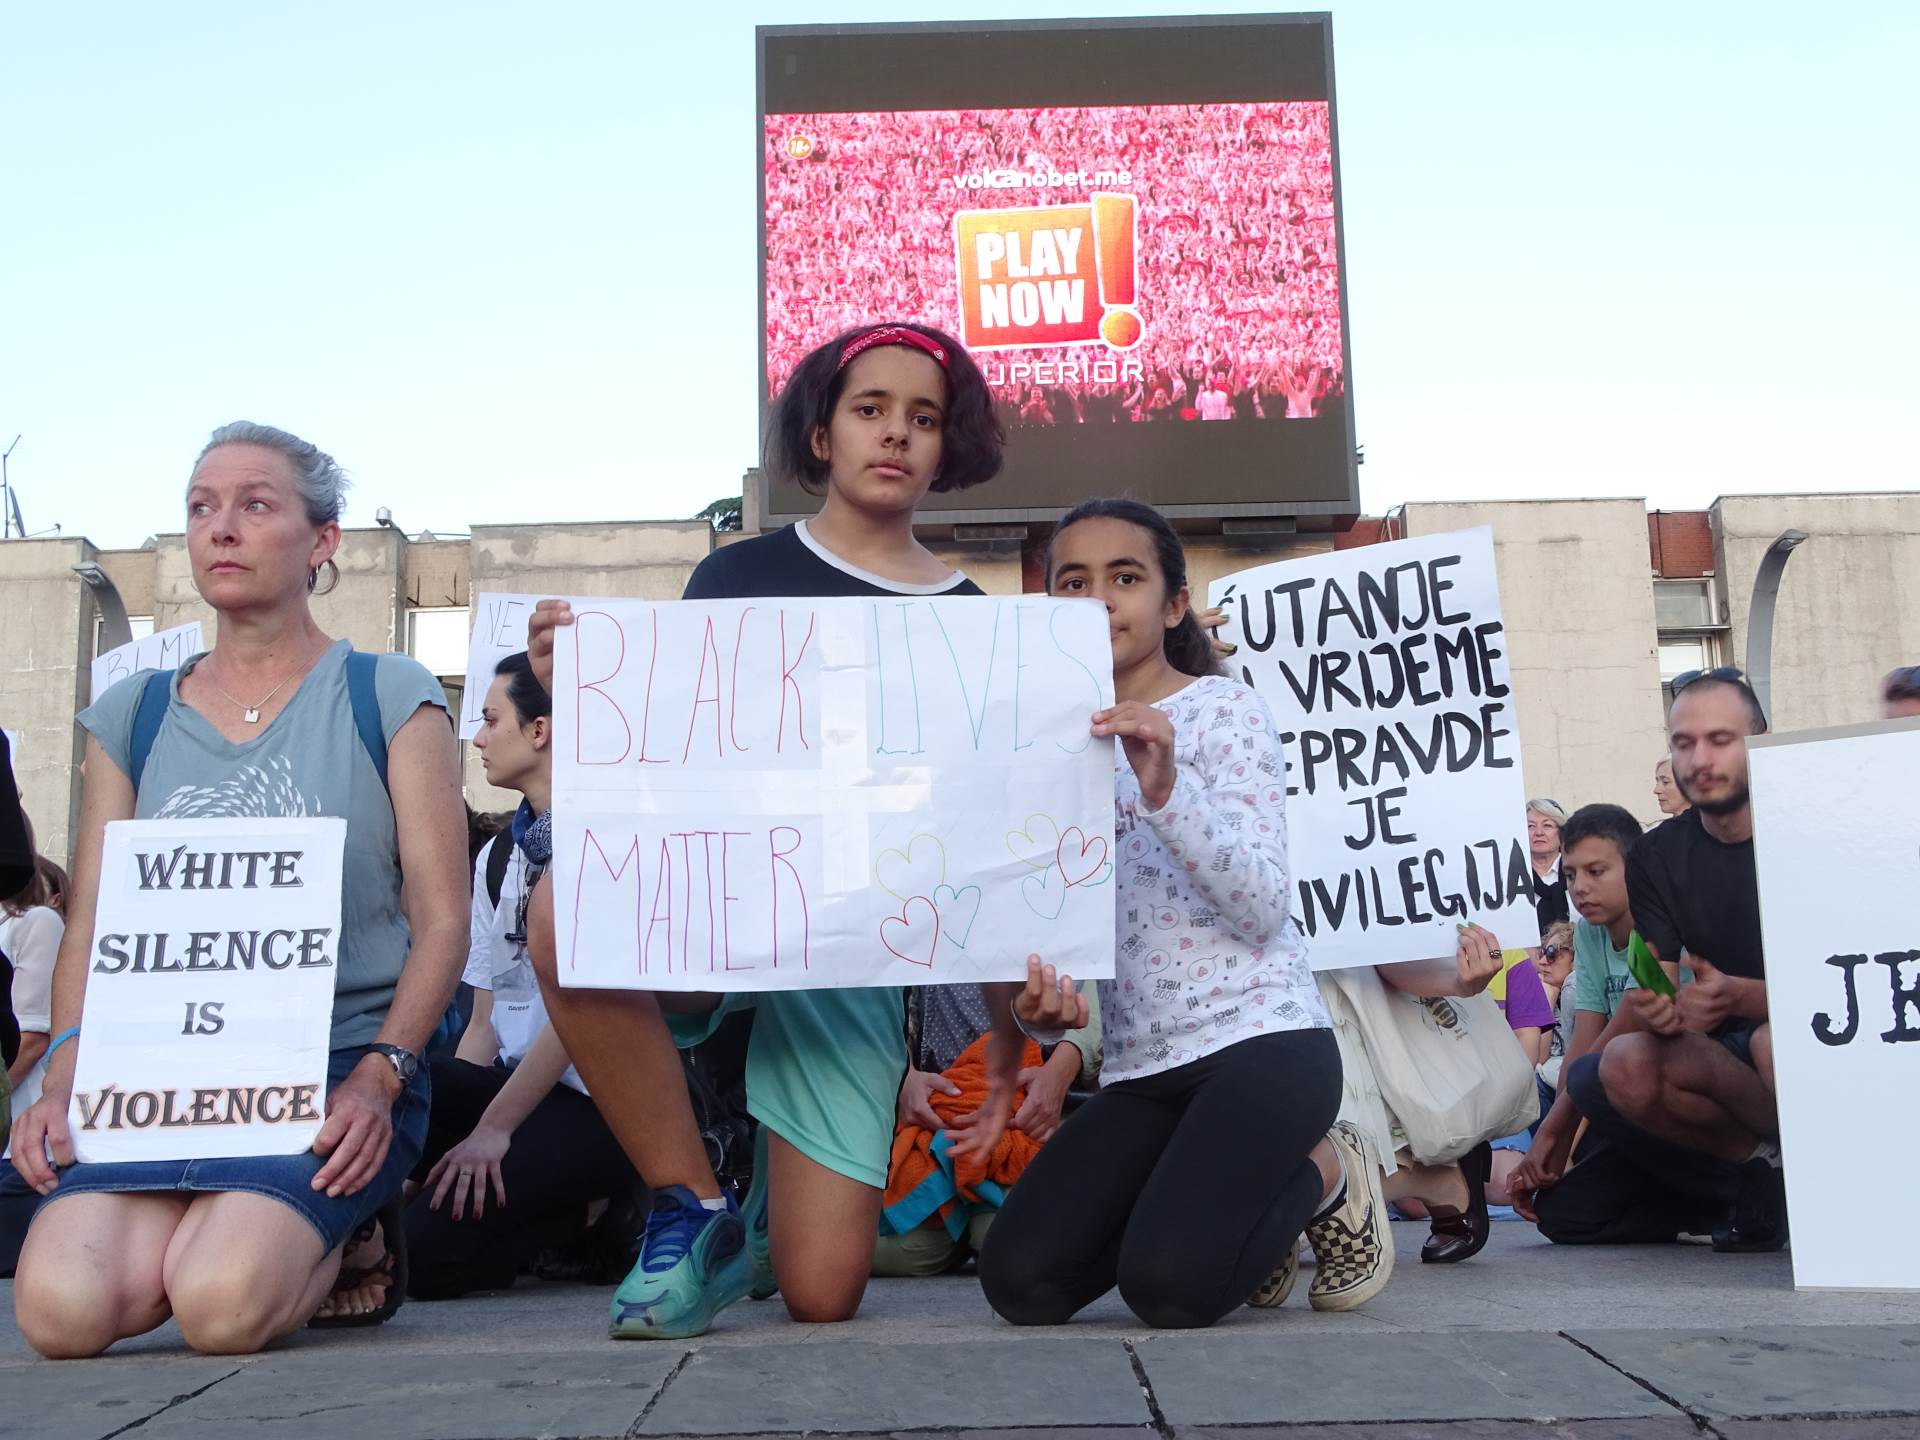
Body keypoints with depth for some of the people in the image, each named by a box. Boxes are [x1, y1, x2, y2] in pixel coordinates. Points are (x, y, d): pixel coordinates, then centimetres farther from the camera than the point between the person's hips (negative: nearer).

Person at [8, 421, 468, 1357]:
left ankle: (342, 1241, 6)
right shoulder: (131, 716, 16)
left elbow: (441, 919, -1)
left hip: (338, 1059, -3)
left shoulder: (390, 700, 5)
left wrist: (379, 1077, -15)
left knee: (221, 1305, -29)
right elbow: (90, 922, 11)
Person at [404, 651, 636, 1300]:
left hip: (592, 1100, -7)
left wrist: (494, 1128, -15)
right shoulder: (498, 856, 17)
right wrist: (440, 1124, 0)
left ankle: (587, 1218, 4)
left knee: (432, 1251, -24)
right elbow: (485, 1020, 15)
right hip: (513, 1078, 7)